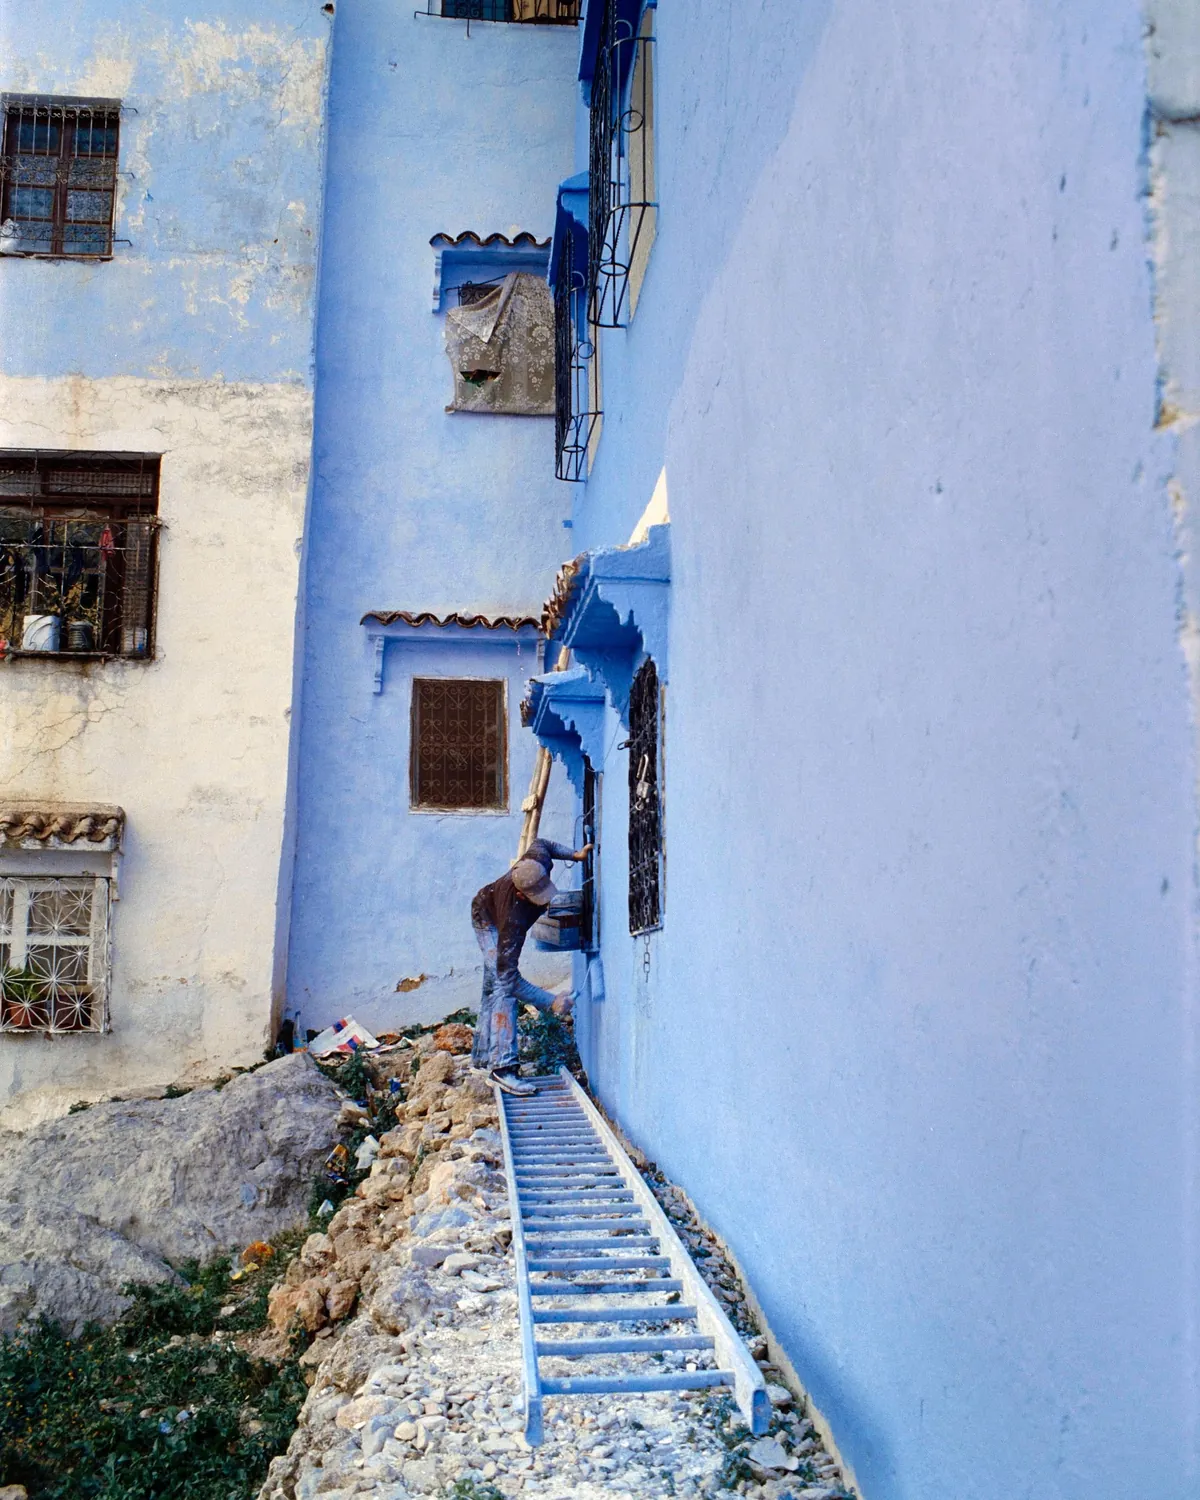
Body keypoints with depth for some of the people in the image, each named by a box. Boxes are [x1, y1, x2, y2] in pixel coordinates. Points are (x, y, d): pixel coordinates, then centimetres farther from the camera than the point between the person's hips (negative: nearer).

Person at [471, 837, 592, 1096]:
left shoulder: (538, 862, -35)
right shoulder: (514, 920, -47)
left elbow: (540, 843, -7)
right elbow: (509, 976, -46)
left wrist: (575, 854, -15)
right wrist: (551, 1002, -49)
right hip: (489, 921, -7)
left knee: (492, 988, 14)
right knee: (504, 987, -24)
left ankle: (483, 1054, 25)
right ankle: (502, 1066, -27)